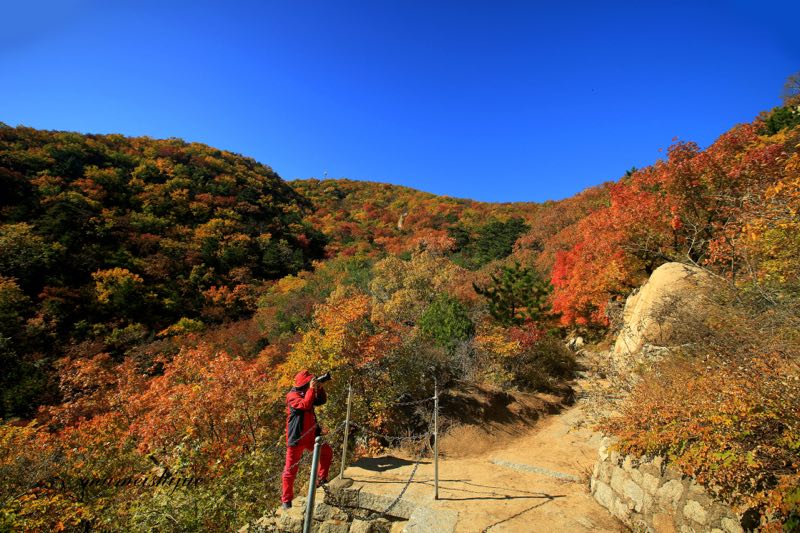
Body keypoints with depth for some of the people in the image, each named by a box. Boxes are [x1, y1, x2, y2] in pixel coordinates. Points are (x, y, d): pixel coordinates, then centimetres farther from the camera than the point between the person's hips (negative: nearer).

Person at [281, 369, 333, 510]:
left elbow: (322, 400, 7)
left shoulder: (307, 394, 10)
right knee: (291, 470, 3)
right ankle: (286, 500, 16)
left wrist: (319, 387, -6)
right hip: (296, 439, -7)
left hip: (310, 437, 7)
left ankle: (321, 479, 18)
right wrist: (312, 389, -28)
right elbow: (305, 405, -33)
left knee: (327, 451, 5)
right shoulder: (292, 396, -16)